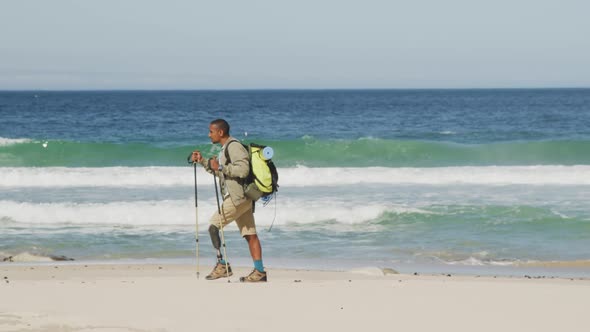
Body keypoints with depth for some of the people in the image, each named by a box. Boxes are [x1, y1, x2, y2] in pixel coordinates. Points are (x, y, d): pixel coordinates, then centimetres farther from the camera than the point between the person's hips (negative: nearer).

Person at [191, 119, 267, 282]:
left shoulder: (234, 147, -12)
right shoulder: (225, 149, 20)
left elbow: (243, 170, -24)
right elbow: (220, 172, 32)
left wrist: (221, 167, -20)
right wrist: (203, 161, 23)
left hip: (238, 197, -10)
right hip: (241, 198, 10)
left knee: (213, 225, -9)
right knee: (250, 234, 5)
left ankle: (222, 265, -10)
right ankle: (259, 272, 2)